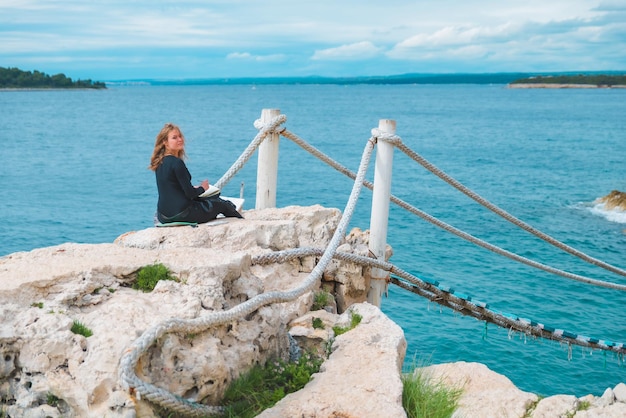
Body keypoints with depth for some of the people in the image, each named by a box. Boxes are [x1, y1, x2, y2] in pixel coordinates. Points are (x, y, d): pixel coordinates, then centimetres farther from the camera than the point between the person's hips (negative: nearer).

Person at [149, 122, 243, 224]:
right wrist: (202, 188, 2)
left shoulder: (160, 162, 8)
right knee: (222, 204, 13)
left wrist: (195, 188, 15)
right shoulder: (177, 163, -19)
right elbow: (190, 193, -18)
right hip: (179, 214, -9)